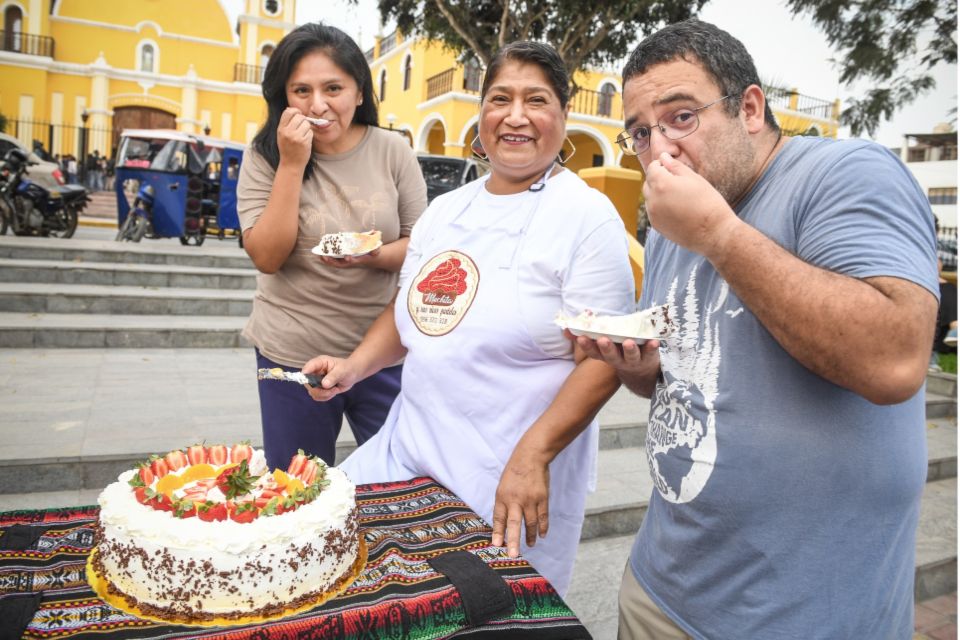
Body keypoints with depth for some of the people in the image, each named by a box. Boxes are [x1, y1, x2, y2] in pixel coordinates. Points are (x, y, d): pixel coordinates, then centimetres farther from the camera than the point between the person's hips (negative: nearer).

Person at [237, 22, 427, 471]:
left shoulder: (392, 151, -4)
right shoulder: (264, 157, -5)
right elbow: (267, 258, -14)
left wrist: (373, 255, -22)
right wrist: (292, 163, -19)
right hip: (293, 357, 0)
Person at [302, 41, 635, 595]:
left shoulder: (589, 215, -11)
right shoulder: (446, 208, 9)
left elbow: (604, 361, -16)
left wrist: (531, 457, -22)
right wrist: (355, 366, 3)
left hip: (510, 484, -6)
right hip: (407, 449, 6)